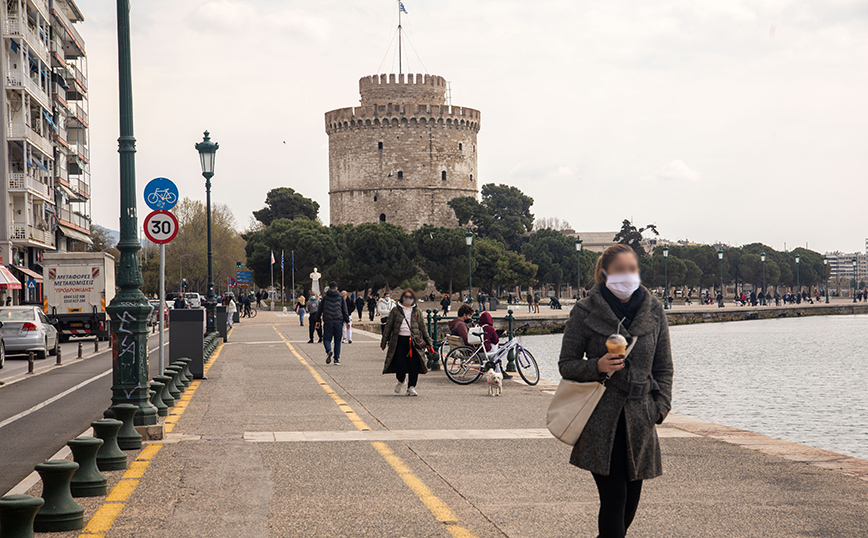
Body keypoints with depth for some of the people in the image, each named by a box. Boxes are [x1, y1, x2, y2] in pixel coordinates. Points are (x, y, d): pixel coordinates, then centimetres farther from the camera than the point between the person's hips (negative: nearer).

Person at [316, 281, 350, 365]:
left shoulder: (325, 297, 7)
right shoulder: (341, 297, 8)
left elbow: (319, 310, 10)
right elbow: (345, 310, 6)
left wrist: (318, 320, 20)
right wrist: (347, 321, 10)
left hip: (328, 321, -1)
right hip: (339, 321, 1)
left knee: (326, 339, 5)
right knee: (337, 341, 7)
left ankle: (329, 351, -25)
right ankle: (337, 359, 3)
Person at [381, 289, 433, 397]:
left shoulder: (417, 312, 14)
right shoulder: (395, 311, 9)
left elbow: (423, 328, 16)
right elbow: (388, 326, 10)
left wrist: (429, 343, 13)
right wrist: (384, 342, 8)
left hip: (414, 341, 2)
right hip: (399, 340, -2)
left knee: (414, 364, -7)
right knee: (400, 363, -10)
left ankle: (411, 387, 3)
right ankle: (400, 381, 19)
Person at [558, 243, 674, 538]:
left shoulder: (653, 310, 8)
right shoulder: (585, 312, -2)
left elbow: (663, 367, 14)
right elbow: (566, 365, 3)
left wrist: (661, 406, 3)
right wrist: (597, 366, -16)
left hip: (640, 420, 4)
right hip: (601, 420, -4)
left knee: (631, 498, 7)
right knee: (614, 497, -10)